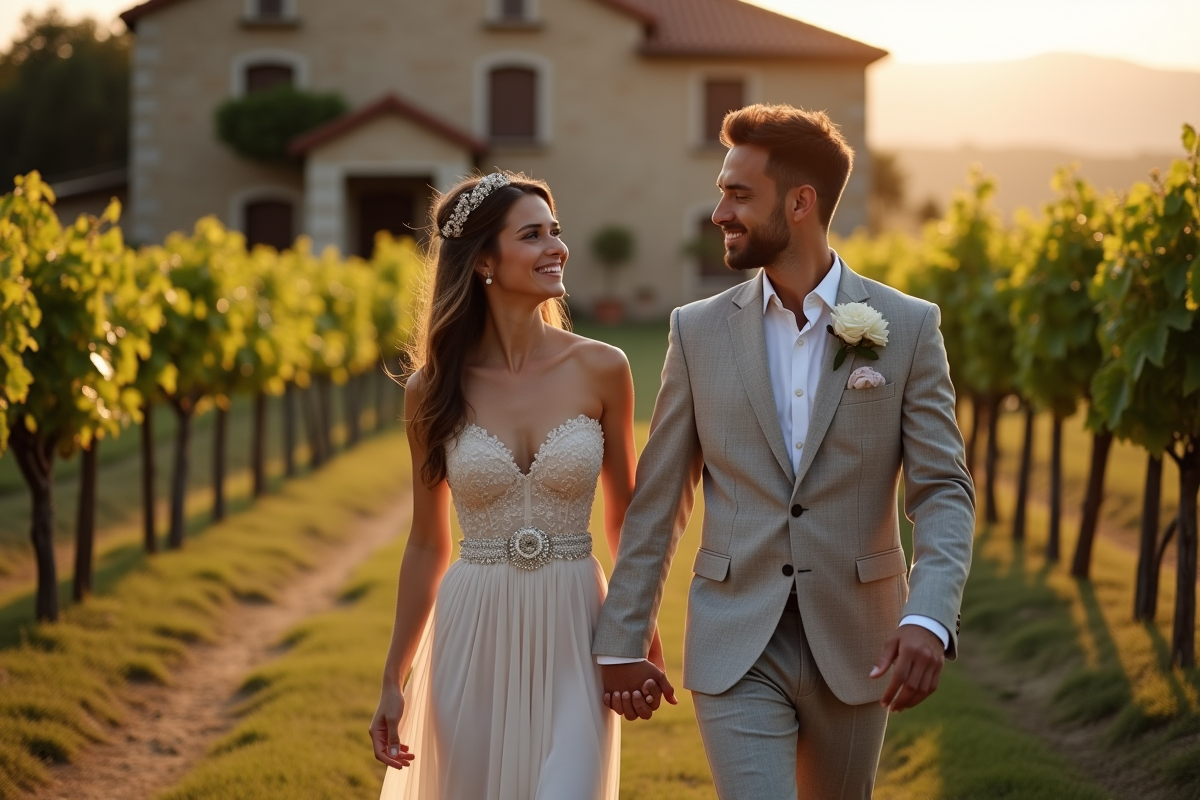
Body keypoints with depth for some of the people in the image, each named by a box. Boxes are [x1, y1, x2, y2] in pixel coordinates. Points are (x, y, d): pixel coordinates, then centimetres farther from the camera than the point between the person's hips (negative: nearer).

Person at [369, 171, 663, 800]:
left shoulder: (601, 370, -4)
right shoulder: (434, 389, -2)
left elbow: (626, 521, 7)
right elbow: (427, 546, 6)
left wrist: (645, 642, 9)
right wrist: (392, 682, 6)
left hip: (573, 638, -1)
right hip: (474, 639, 1)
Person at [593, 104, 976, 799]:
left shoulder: (909, 328, -3)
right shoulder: (699, 332, 2)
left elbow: (944, 492, -6)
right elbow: (657, 501, 5)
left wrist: (929, 619, -22)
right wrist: (623, 640, 4)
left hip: (854, 649, 0)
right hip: (736, 648, 0)